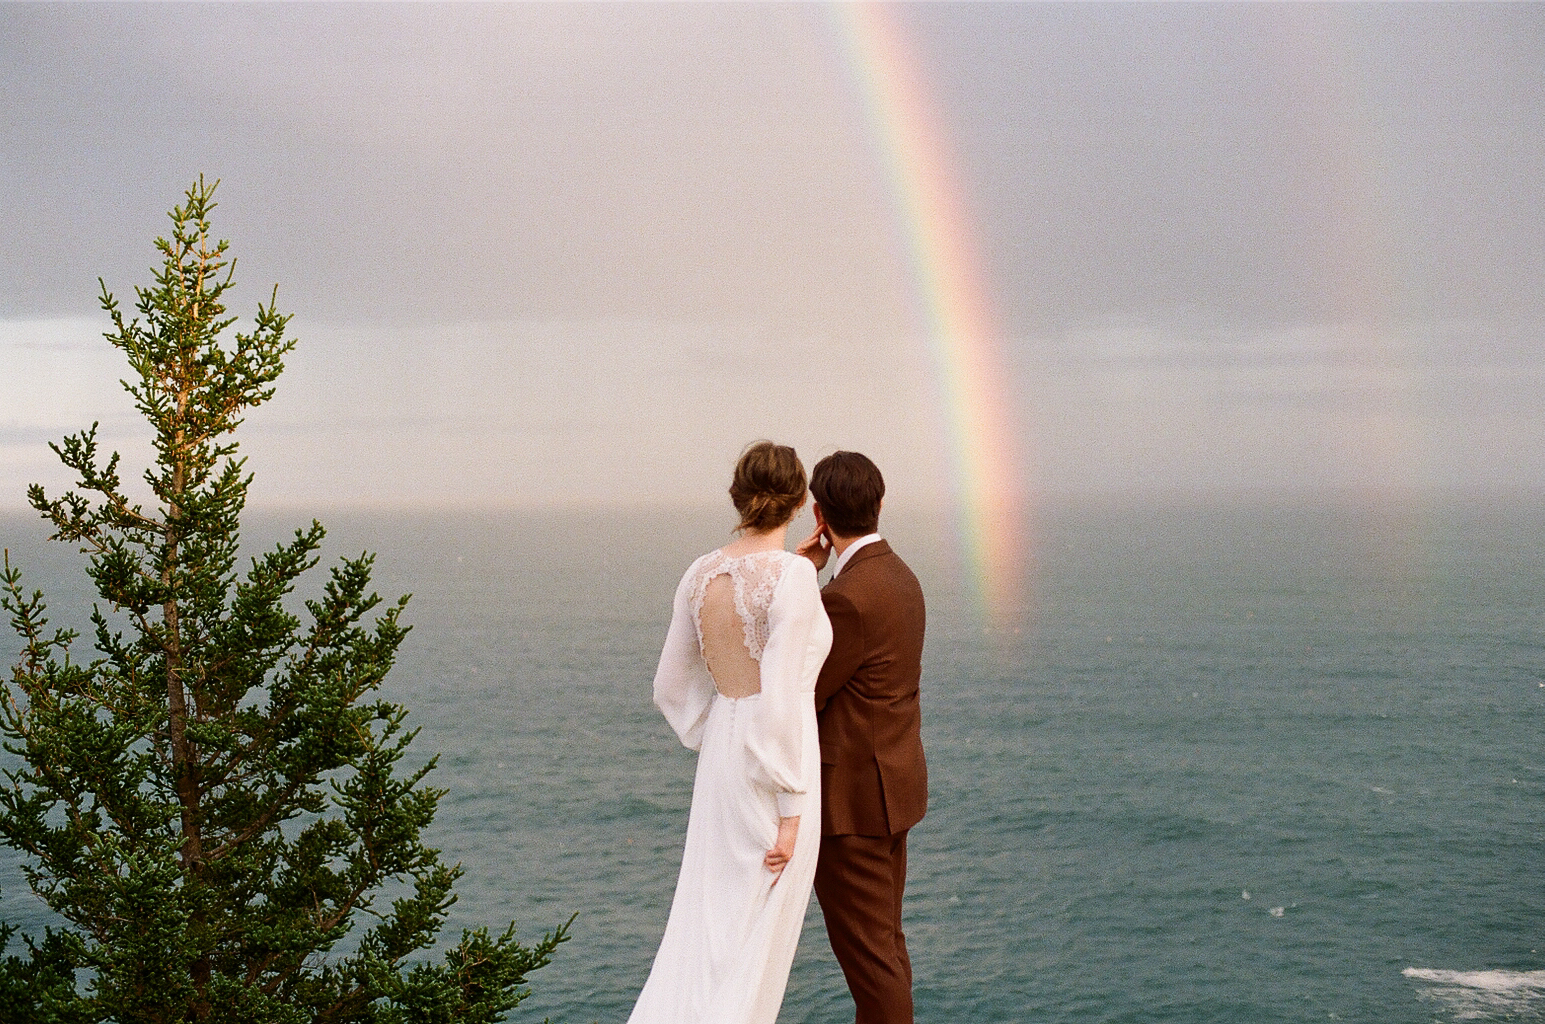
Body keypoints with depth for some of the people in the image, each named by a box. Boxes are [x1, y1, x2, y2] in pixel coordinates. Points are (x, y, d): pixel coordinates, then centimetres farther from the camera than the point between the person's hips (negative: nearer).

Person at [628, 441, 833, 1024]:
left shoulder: (701, 574, 3)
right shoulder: (792, 573, -17)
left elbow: (671, 686, 11)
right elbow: (780, 699, -20)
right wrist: (789, 811, -15)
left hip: (720, 761, 6)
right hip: (775, 770, -6)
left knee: (707, 922, 16)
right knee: (757, 938, 5)